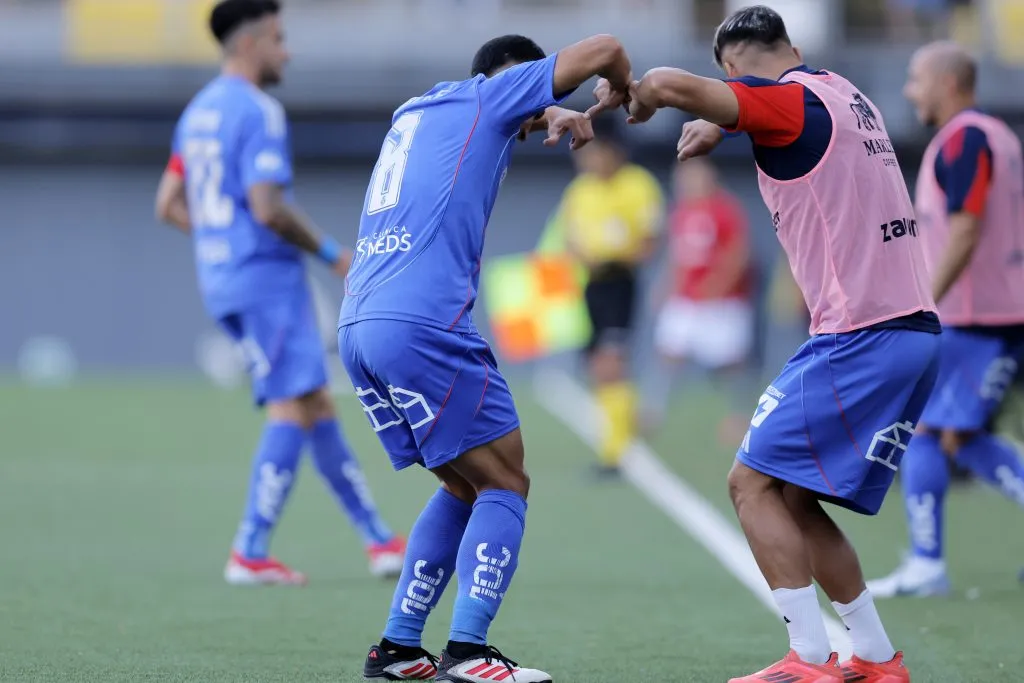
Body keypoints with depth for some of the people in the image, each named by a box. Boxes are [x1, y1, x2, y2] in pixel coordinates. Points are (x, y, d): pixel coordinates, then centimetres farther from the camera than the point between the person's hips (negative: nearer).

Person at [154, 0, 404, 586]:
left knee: (317, 405, 11)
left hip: (222, 277, 10)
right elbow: (268, 207, -22)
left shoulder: (199, 111, 16)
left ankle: (380, 540, 13)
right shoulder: (259, 111, -13)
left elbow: (169, 205, 18)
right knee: (292, 410, -8)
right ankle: (251, 554, -9)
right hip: (267, 278, -10)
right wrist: (330, 252, -10)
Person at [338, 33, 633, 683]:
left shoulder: (417, 112, 28)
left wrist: (554, 117, 37)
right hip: (423, 327, -8)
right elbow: (603, 49, 5)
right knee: (505, 485, -2)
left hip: (357, 330, 8)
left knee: (466, 486, 18)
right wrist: (623, 94, 25)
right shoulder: (485, 96, 7)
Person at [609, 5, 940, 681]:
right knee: (794, 498, 14)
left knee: (755, 483, -4)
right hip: (916, 329, 9)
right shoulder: (842, 93, 17)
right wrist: (719, 124, 31)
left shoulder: (790, 98, -10)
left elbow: (671, 84, -24)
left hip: (859, 340, -9)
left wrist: (634, 99, -4)